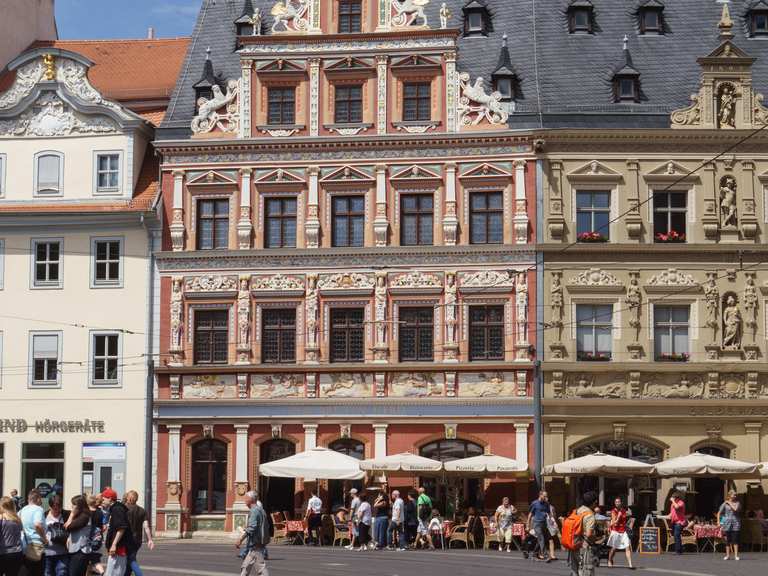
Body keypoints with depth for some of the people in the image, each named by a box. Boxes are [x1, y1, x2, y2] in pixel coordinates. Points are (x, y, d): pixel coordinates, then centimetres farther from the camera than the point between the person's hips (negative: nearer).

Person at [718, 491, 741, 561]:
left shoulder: (737, 503, 7)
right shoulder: (725, 504, 5)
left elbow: (735, 509, -13)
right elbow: (719, 513, 6)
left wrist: (730, 503, -3)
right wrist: (718, 521, -4)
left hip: (736, 523, 0)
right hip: (727, 523, 0)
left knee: (735, 539, -5)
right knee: (728, 540, 2)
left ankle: (736, 555, -5)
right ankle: (728, 555, 9)